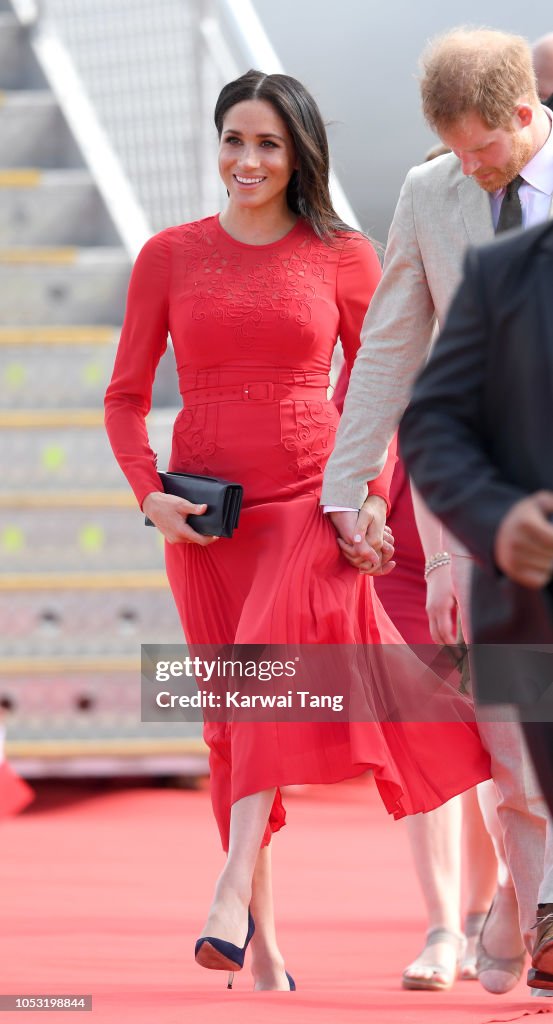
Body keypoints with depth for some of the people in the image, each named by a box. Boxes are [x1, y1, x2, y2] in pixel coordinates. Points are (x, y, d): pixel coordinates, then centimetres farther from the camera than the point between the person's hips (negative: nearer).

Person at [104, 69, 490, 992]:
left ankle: (233, 894, -34)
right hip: (207, 515, 2)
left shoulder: (343, 256, 4)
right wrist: (149, 494, -5)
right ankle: (264, 955, 5)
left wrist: (371, 496, -4)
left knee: (274, 650, -28)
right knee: (233, 719, 1)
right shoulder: (169, 256, 7)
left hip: (314, 501, -2)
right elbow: (126, 396, 10)